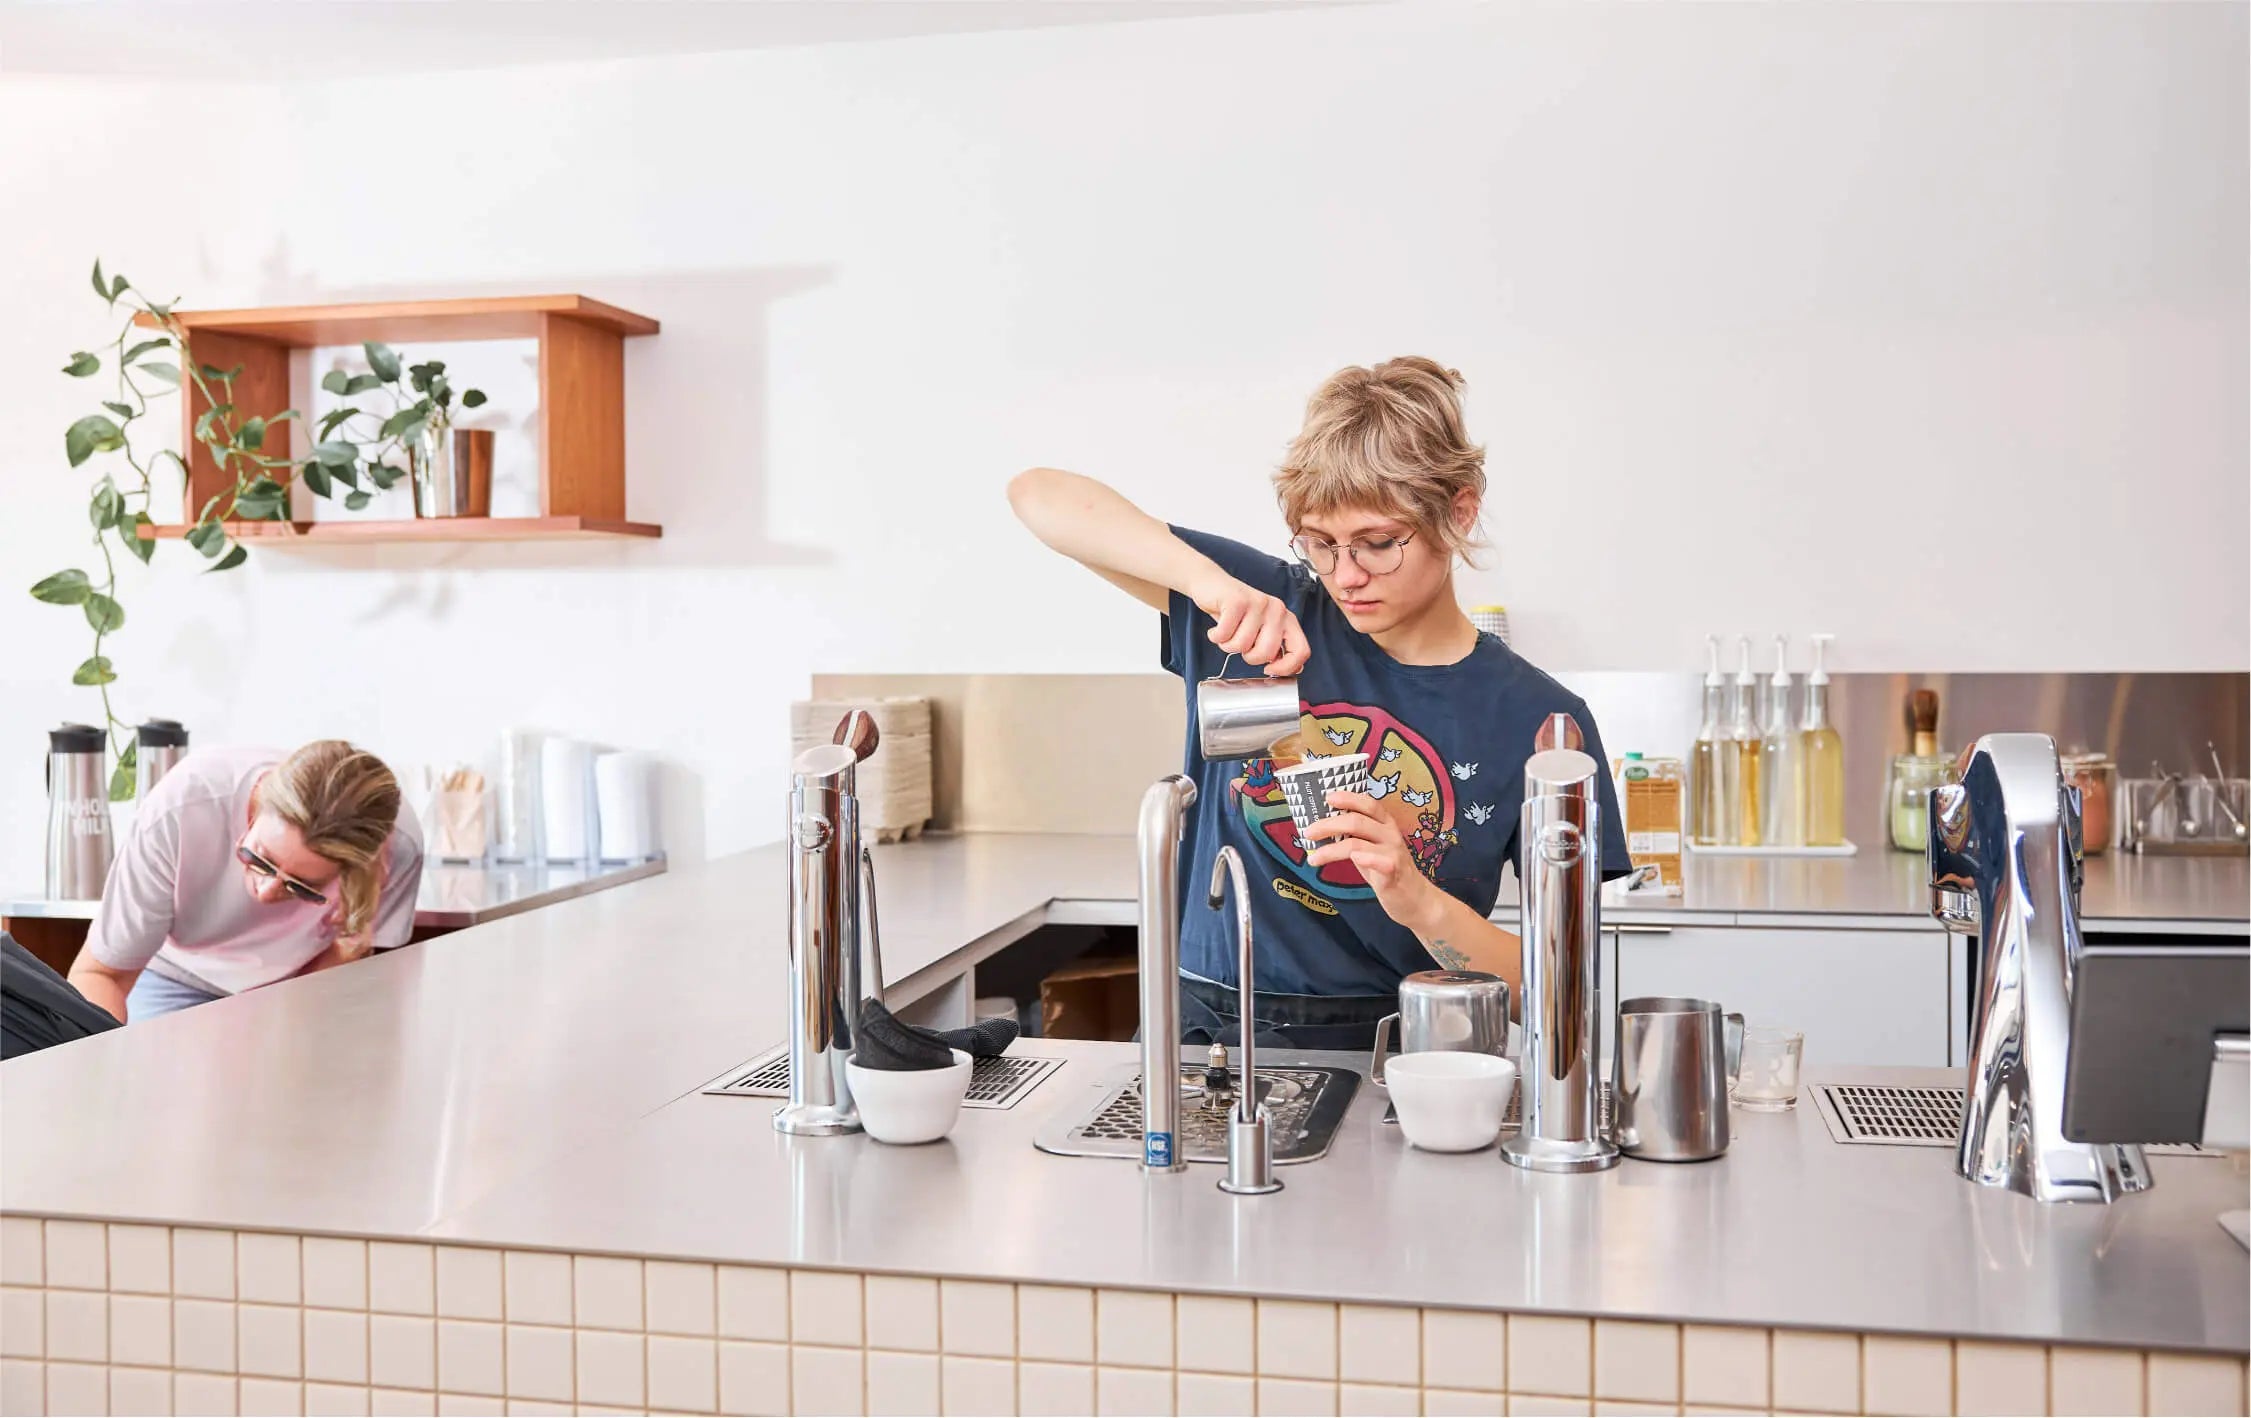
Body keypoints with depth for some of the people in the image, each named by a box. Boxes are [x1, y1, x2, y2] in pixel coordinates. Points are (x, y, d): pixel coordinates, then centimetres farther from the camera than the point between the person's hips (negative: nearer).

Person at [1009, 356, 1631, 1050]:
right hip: (1204, 1026, 1)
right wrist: (1205, 576, -18)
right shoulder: (1275, 610, 2)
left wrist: (1419, 901, -21)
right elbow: (1039, 494, -2)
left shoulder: (1539, 719, -1)